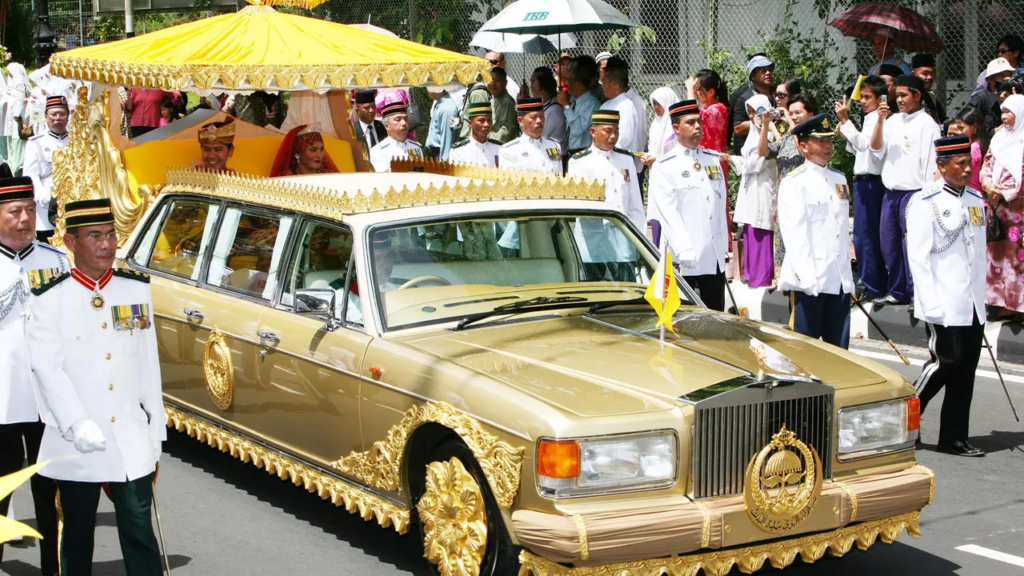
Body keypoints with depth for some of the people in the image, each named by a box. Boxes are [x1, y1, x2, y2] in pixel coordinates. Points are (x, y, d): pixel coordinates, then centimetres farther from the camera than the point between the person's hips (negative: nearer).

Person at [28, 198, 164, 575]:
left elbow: (149, 367, 9)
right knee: (77, 534, 11)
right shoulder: (49, 297, -5)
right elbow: (48, 369, -13)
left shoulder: (136, 289, 6)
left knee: (140, 531, 0)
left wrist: (154, 438, 8)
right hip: (74, 445, -2)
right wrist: (77, 425, -25)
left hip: (132, 440, 2)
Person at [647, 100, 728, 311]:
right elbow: (668, 214, -13)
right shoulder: (664, 167, -6)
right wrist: (685, 252, -20)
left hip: (715, 258, 5)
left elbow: (721, 204, 16)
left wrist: (723, 245, 10)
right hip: (684, 260, -5)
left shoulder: (714, 160, 13)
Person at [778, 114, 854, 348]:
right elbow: (794, 233, -13)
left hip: (840, 280, 6)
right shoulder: (793, 182, -5)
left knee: (839, 348, 9)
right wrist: (806, 277, -20)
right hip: (810, 281, -6)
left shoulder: (839, 179, 17)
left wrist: (847, 275, 17)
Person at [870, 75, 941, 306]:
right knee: (889, 244, 10)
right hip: (890, 192, 7)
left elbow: (932, 164, -9)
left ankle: (917, 293, 1)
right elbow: (876, 150, 5)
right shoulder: (893, 120, 12)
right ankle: (897, 291, 20)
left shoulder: (926, 124, -6)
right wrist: (881, 121, -6)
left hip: (913, 192, -7)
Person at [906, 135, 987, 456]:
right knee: (946, 361, -10)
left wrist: (981, 295, 15)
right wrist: (931, 303, -15)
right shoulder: (924, 202, -7)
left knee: (965, 371, 6)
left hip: (973, 306, 7)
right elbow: (918, 256, -11)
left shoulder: (975, 201, 13)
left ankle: (954, 438, 13)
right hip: (944, 306, -7)